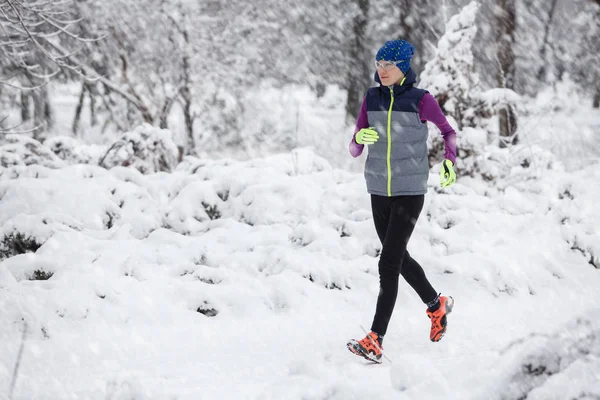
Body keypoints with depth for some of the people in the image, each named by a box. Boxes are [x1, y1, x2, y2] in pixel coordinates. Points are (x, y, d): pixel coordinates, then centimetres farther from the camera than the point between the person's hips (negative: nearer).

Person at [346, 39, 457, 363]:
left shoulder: (421, 100, -9)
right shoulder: (372, 99, 2)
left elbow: (448, 131, 7)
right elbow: (355, 150, 3)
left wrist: (449, 160, -10)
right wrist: (360, 137, -20)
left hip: (410, 193, -6)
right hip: (379, 191, 6)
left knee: (388, 264, -13)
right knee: (400, 258, 19)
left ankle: (375, 341, -14)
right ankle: (437, 305, 44)